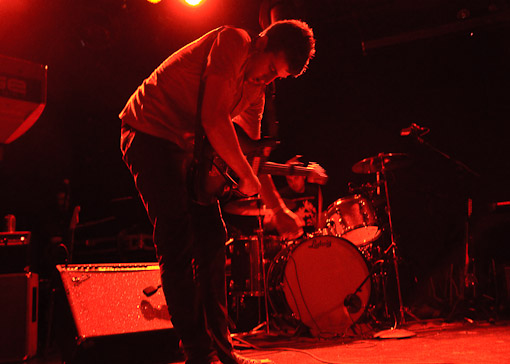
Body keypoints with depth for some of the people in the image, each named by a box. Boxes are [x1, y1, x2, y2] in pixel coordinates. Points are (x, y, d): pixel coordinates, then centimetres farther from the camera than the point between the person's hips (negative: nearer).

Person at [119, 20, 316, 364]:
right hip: (149, 132, -9)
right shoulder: (234, 42, -16)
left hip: (186, 145, 9)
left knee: (212, 238, 3)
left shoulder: (255, 90, 11)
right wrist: (247, 176, -16)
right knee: (179, 242, -12)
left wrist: (279, 209, 6)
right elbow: (214, 120, -25)